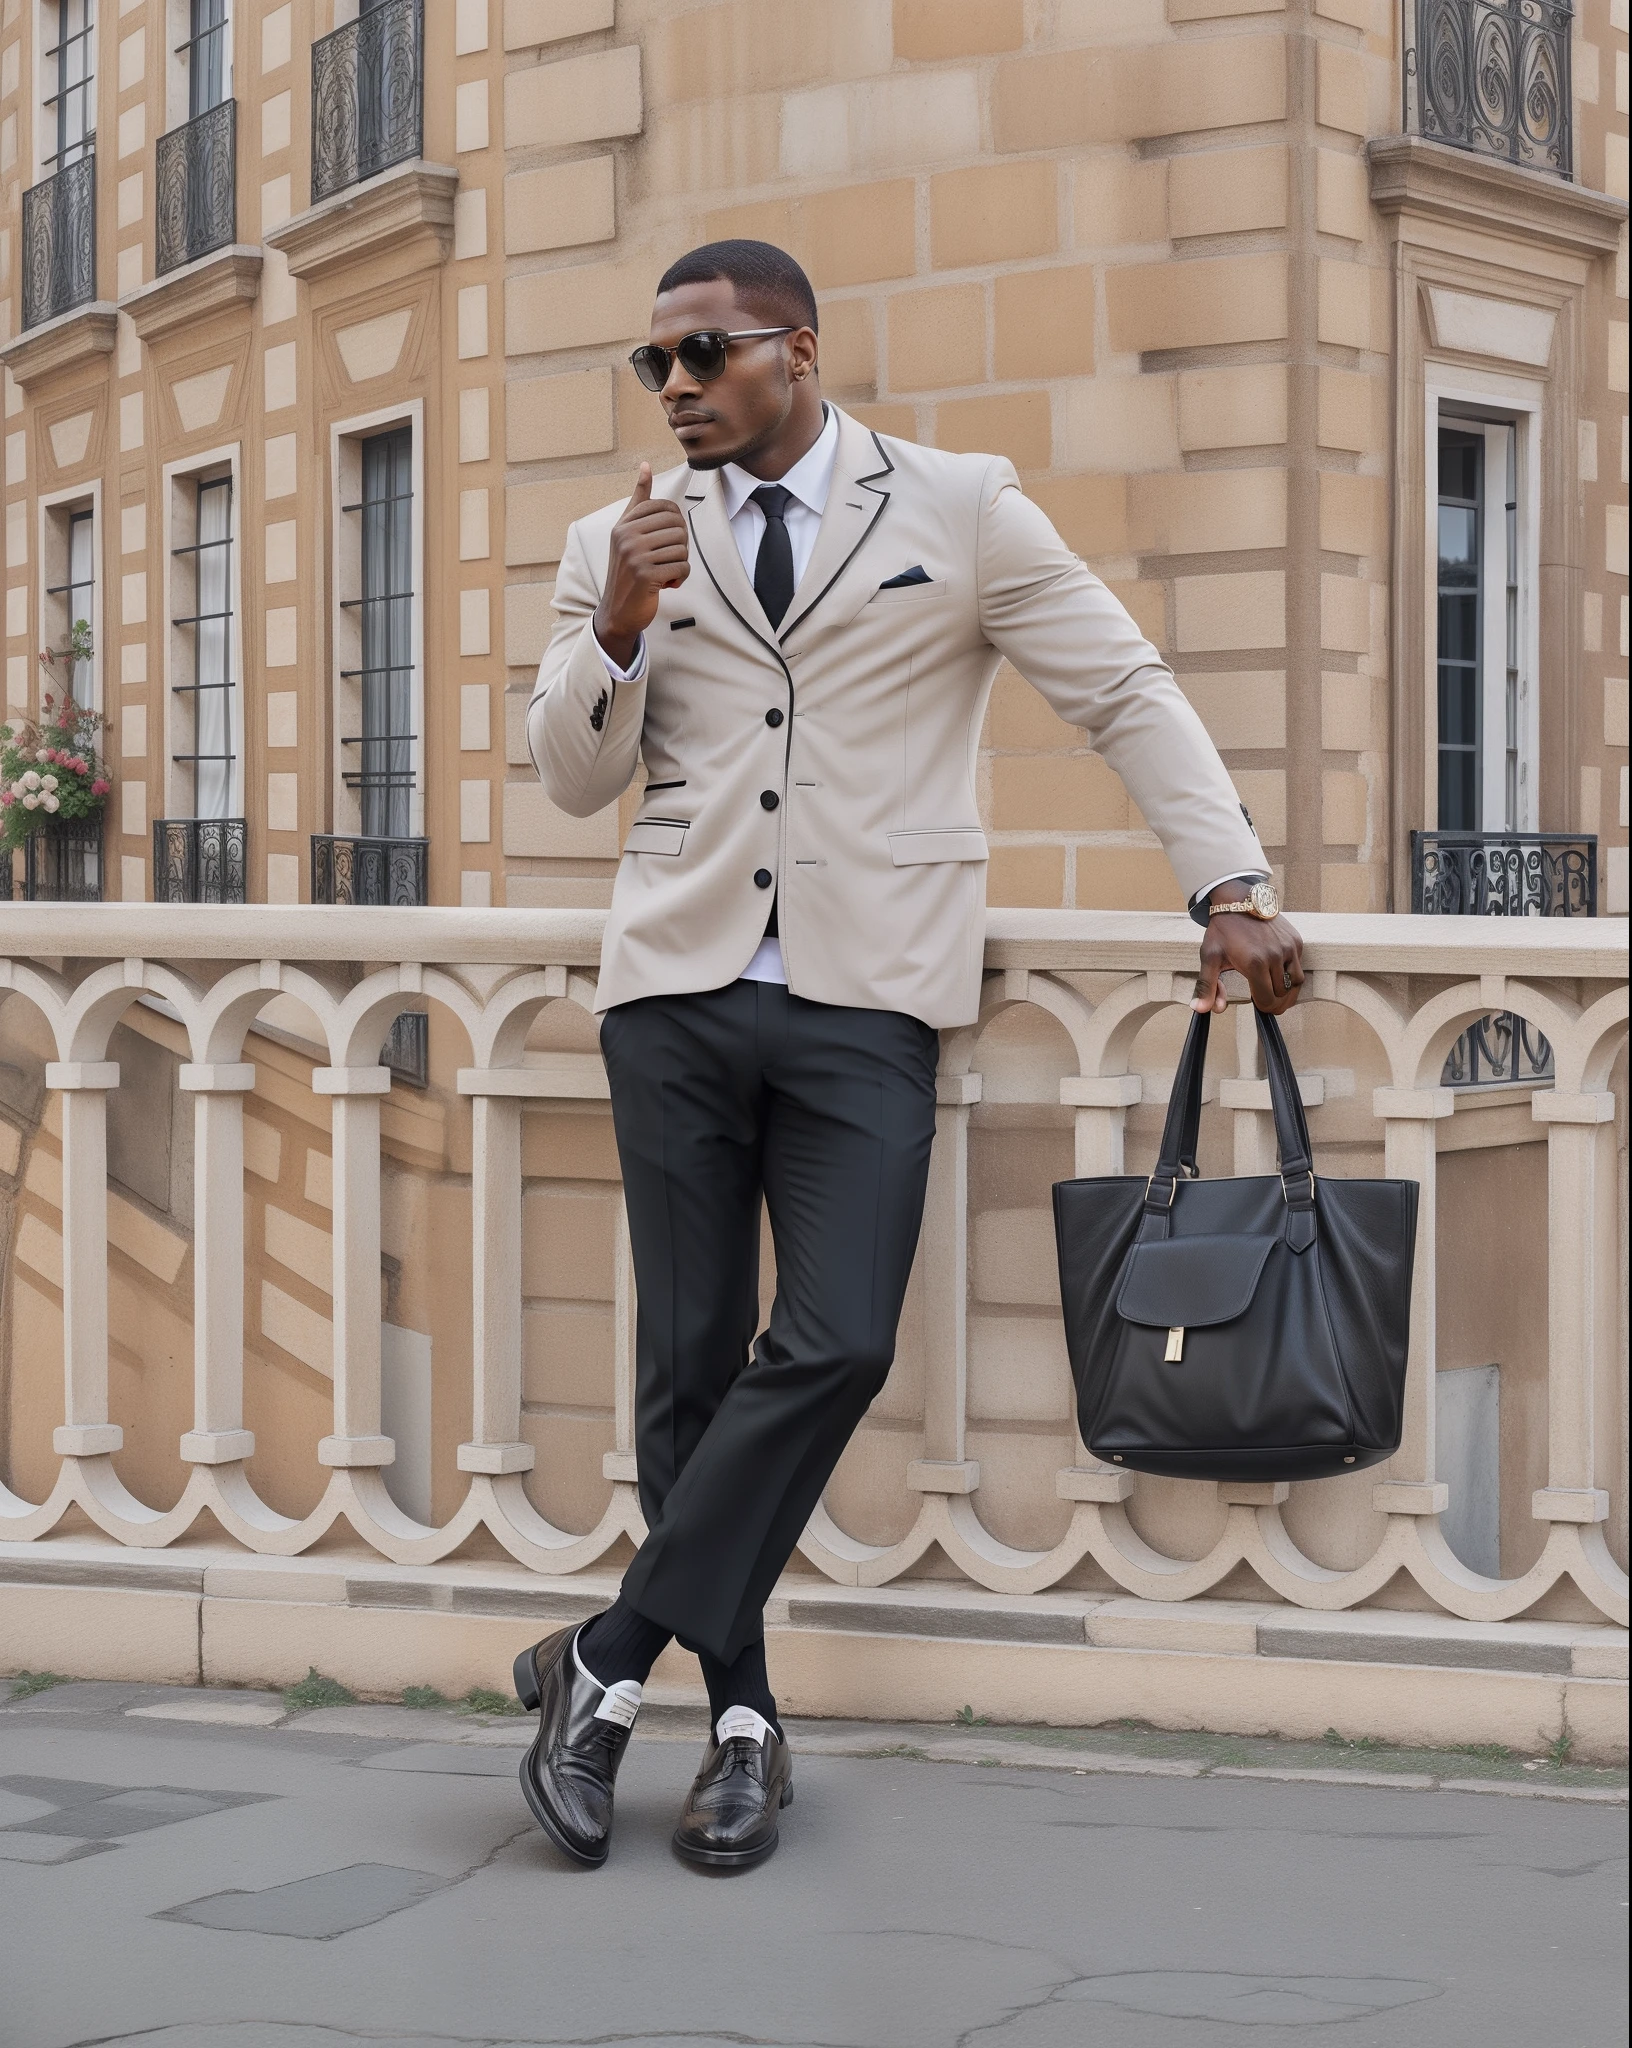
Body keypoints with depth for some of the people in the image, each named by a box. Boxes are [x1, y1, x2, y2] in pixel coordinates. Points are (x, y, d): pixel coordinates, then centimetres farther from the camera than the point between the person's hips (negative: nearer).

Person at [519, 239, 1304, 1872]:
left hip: (865, 1002, -2)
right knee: (690, 1364, 2)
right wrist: (621, 627, -8)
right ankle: (740, 1718, 13)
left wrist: (1231, 887, -3)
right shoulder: (623, 544, 12)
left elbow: (1127, 693, 6)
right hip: (678, 992, 3)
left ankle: (611, 1662, -4)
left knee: (837, 1345, -15)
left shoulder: (961, 512, 5)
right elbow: (572, 777, 10)